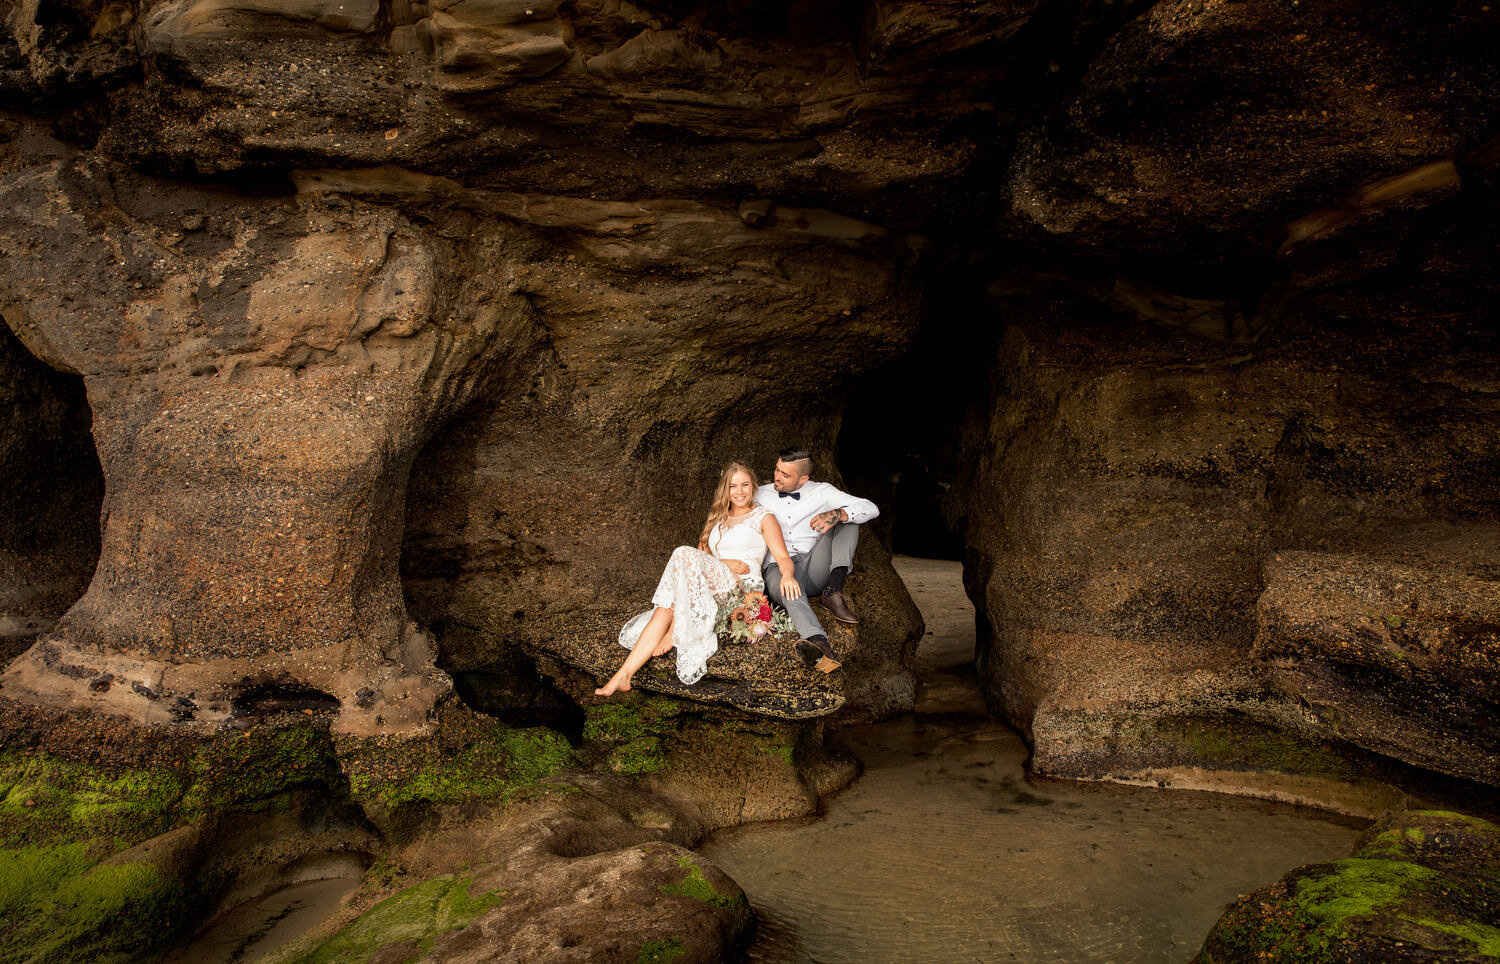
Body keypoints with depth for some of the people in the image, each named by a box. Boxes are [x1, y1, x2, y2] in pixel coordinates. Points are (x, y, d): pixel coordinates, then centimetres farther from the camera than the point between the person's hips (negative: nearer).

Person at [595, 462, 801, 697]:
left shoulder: (763, 518, 13)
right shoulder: (717, 519, 29)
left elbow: (783, 558, 1)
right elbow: (704, 553, 19)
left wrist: (787, 575, -23)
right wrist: (724, 563, -3)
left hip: (743, 588, -5)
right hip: (711, 591, 5)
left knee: (684, 555, -28)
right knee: (668, 608, -26)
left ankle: (674, 633, -24)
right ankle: (624, 674, -37)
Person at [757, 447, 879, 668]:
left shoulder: (821, 492, 10)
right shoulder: (761, 495, 16)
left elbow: (870, 509, 0)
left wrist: (837, 515, -21)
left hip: (815, 567, 1)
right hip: (778, 567, -1)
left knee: (848, 516, -13)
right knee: (786, 586, -39)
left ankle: (834, 590, -28)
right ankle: (817, 642, -65)